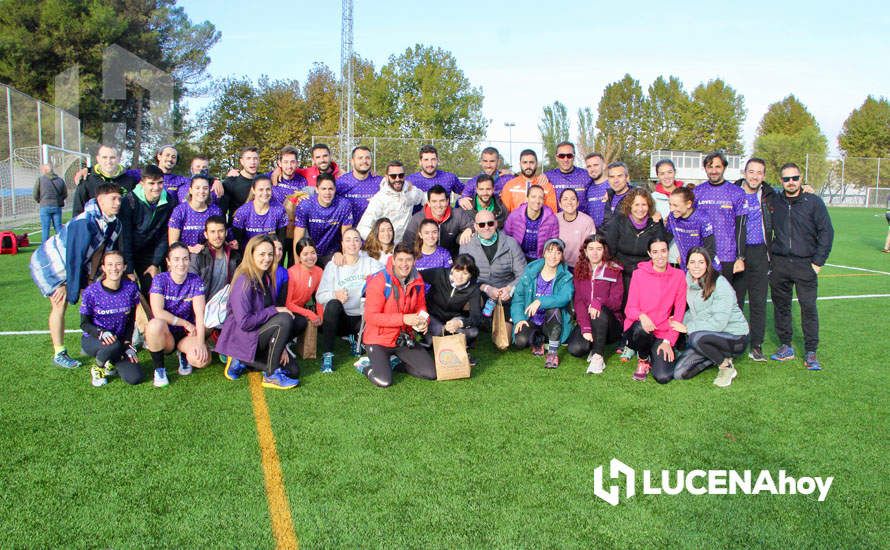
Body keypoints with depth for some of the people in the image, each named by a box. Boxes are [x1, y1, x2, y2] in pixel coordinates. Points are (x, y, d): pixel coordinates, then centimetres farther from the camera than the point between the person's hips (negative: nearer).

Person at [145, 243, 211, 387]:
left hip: (186, 336, 1)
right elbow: (158, 312, -18)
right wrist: (186, 323, -14)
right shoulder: (160, 280, -8)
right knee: (155, 324, -37)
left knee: (203, 359, -29)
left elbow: (200, 314, -13)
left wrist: (200, 342, -25)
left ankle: (183, 353, 11)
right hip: (164, 334, -1)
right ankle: (159, 369, -12)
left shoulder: (195, 281, -4)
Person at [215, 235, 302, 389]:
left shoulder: (267, 278, 6)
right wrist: (274, 310, -20)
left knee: (293, 370, 2)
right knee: (285, 319, -28)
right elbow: (244, 322, -26)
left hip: (258, 334, 8)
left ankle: (242, 361, 11)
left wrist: (280, 345, -2)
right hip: (241, 338, -8)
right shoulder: (244, 281, -20)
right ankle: (271, 376, -18)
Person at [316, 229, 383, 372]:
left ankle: (356, 339, 11)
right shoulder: (332, 266, 2)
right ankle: (327, 355, -22)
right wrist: (335, 295, -28)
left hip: (361, 318, 2)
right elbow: (319, 296, -7)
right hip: (338, 318, -1)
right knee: (333, 304, -33)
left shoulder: (369, 262, 6)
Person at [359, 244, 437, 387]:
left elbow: (421, 307, 13)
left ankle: (398, 362, 19)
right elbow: (371, 316, -21)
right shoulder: (379, 281, -19)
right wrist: (404, 319, -28)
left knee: (431, 374, -3)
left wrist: (423, 322, -11)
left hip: (405, 339, 5)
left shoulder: (417, 280, -1)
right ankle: (365, 366, 10)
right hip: (379, 339, -5)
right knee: (384, 381, -22)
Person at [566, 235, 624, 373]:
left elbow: (616, 302, -7)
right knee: (575, 349, -27)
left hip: (610, 322, -1)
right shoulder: (580, 271, 6)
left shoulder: (614, 271, 0)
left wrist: (598, 302, -30)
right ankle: (593, 345, 6)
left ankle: (598, 357, -26)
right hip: (585, 320, 1)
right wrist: (585, 328, -20)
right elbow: (578, 301, -5)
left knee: (600, 310, -36)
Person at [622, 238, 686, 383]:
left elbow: (679, 312, 2)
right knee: (641, 328, -37)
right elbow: (629, 308, -4)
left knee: (663, 377, -19)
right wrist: (641, 316, -27)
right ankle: (643, 360, -4)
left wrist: (668, 341, -7)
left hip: (663, 334, 0)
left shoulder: (678, 275, 2)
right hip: (638, 330, 0)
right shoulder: (639, 274, -2)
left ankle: (657, 354, 17)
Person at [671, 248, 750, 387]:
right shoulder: (690, 284, 2)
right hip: (708, 336, 7)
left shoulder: (720, 284, -19)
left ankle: (727, 367, -10)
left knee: (697, 337, -37)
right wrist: (680, 321, -5)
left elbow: (719, 322, -26)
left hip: (735, 338, -7)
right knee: (679, 373, -6)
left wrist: (688, 328, -21)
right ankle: (719, 356, 15)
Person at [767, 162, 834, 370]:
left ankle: (811, 353, 4)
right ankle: (785, 347, 20)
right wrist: (769, 256, 5)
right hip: (779, 264, 3)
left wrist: (818, 261, -4)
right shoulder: (773, 201, 7)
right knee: (780, 306, 8)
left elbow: (826, 232, 1)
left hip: (805, 264, -3)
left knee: (808, 307, -4)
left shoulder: (813, 202, 0)